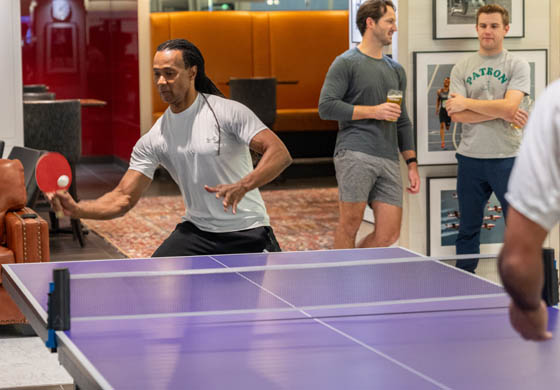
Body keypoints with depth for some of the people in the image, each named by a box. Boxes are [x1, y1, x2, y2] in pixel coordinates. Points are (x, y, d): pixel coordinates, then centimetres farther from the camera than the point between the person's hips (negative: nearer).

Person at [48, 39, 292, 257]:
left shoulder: (228, 112, -12)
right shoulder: (154, 140, 0)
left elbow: (280, 154, -18)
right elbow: (124, 198, -1)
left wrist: (243, 186, -35)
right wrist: (77, 209, -19)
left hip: (248, 233, -3)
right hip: (197, 232, 3)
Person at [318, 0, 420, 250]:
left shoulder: (396, 70, 22)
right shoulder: (346, 63, 2)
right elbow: (326, 107, -9)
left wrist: (412, 164, 17)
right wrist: (373, 111, -11)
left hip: (389, 161, 6)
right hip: (354, 154, -6)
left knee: (389, 234, 0)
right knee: (350, 224, -7)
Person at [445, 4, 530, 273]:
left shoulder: (517, 66, 1)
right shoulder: (461, 69, 7)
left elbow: (509, 106, -15)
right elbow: (456, 115, -5)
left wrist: (467, 103, -9)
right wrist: (502, 113, -11)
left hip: (507, 158, -2)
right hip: (470, 158, 3)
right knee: (468, 230, 10)